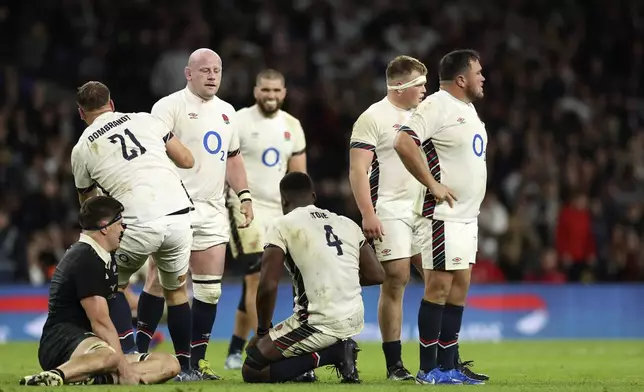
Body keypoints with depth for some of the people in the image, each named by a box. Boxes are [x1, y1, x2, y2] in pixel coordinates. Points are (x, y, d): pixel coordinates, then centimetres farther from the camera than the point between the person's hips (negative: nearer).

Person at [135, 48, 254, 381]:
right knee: (160, 280, -7)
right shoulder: (169, 107, -4)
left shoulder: (226, 112, 19)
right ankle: (138, 352, 0)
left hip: (212, 209, 7)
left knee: (210, 288, 1)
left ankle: (195, 361, 5)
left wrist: (244, 195, 15)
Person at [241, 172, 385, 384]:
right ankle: (336, 347, 7)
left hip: (321, 323, -7)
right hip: (356, 320, 7)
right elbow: (377, 275, 13)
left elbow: (268, 286, -11)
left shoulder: (282, 225, -4)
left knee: (252, 371, 4)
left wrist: (262, 331, 3)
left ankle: (331, 352, -7)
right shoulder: (347, 223, 12)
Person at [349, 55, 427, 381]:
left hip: (421, 209, 7)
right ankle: (394, 365, -2)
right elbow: (357, 169, -12)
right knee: (395, 281, -7)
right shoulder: (373, 118, -6)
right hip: (390, 212, -7)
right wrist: (368, 214, -19)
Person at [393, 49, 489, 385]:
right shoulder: (437, 106, -14)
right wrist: (433, 185, -21)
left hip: (467, 215, 9)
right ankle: (428, 369, -4)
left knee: (459, 287, 9)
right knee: (439, 287, -8)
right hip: (443, 215, -9)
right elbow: (403, 143, -25)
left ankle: (448, 367, 12)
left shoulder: (468, 108, 16)